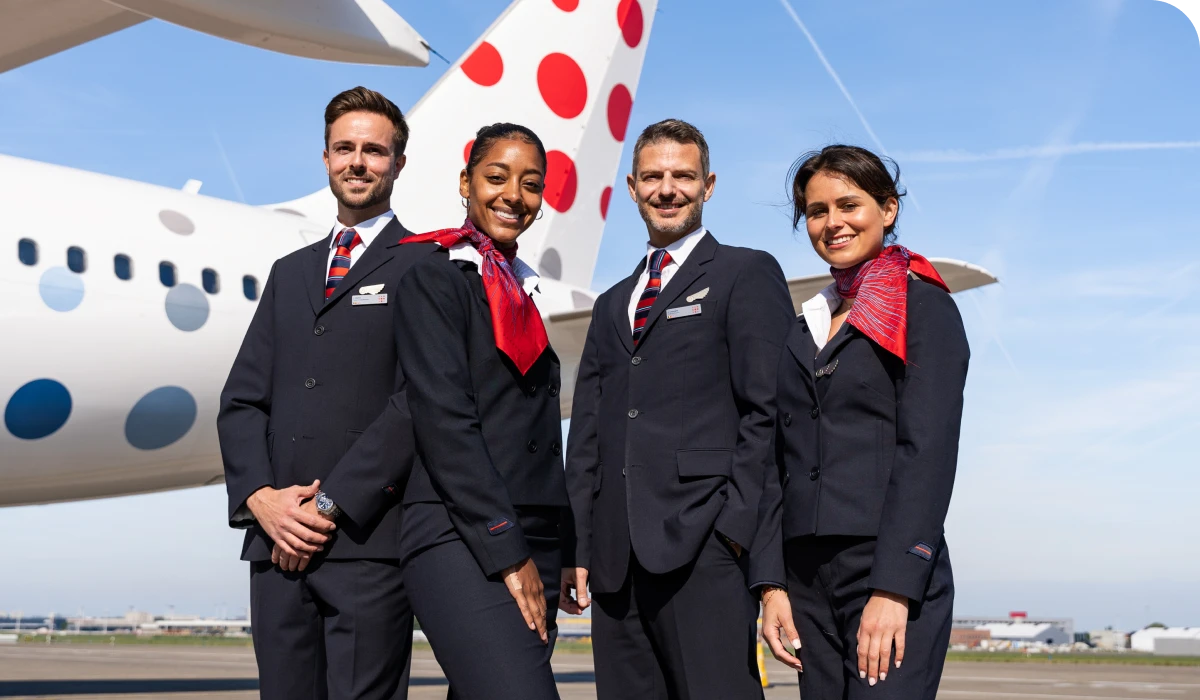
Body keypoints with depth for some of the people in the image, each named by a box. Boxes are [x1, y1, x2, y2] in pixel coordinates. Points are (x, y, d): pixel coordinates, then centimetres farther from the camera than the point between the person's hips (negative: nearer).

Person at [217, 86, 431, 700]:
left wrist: (331, 504, -12)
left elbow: (418, 401, -9)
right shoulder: (290, 273, 21)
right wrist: (260, 498, -2)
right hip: (277, 542, 5)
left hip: (368, 540, -5)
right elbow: (242, 398, 15)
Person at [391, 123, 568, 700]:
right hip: (460, 540, -7)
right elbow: (441, 415, -11)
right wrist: (506, 552, -15)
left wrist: (554, 554, 14)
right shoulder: (435, 273, -2)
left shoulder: (523, 289, 19)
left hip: (532, 545, 7)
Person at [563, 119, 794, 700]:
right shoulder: (612, 305, 25)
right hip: (616, 557, 6)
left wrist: (738, 524, -13)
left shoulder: (747, 274, 6)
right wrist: (578, 545, 10)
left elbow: (768, 410, -4)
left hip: (702, 543, -6)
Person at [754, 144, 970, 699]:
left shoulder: (923, 306, -1)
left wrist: (893, 589, -17)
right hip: (807, 580, 6)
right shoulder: (803, 330, 17)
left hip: (893, 573, -5)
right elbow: (779, 462, 14)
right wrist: (772, 584, 5)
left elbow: (928, 453, -10)